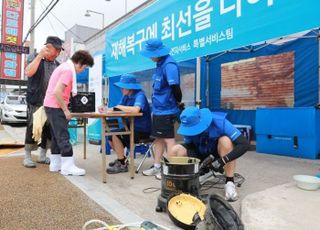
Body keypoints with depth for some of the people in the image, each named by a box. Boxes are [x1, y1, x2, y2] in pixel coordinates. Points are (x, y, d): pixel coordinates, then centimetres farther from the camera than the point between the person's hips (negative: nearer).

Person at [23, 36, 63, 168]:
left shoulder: (57, 65, 13)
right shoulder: (36, 59, 0)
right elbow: (28, 72, -19)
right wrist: (40, 56, -18)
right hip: (36, 103, -5)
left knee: (49, 131, 6)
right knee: (32, 129, -2)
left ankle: (42, 155, 19)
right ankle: (27, 157, 11)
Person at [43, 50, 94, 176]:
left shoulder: (64, 66, 16)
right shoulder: (68, 70, -15)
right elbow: (57, 92, -24)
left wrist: (64, 107, 20)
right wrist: (65, 110, -19)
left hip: (51, 106, 10)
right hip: (55, 107, -10)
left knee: (57, 136, 13)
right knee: (63, 137, -7)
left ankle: (55, 164, 20)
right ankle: (68, 166, -3)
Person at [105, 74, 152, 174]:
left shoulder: (139, 95, -18)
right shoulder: (126, 96, 7)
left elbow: (135, 109, -36)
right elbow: (117, 109, 2)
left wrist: (120, 107, -22)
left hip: (142, 130, -9)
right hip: (132, 127, 9)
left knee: (115, 135, -20)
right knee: (110, 136, 10)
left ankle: (122, 165, -7)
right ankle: (122, 158, 24)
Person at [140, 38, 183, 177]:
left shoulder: (169, 65, -19)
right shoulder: (160, 64, 12)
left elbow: (175, 87, -24)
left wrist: (178, 102, -7)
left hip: (166, 110, -9)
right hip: (158, 109, 9)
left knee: (168, 139, -1)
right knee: (158, 138, 14)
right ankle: (157, 167, 25)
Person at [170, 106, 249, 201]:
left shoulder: (219, 122, -29)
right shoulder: (189, 127, -19)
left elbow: (244, 145, -31)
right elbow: (189, 146, -10)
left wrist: (222, 161, -39)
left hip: (218, 156, -2)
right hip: (201, 156, 3)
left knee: (225, 140, -35)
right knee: (176, 150, -22)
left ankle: (229, 183, -22)